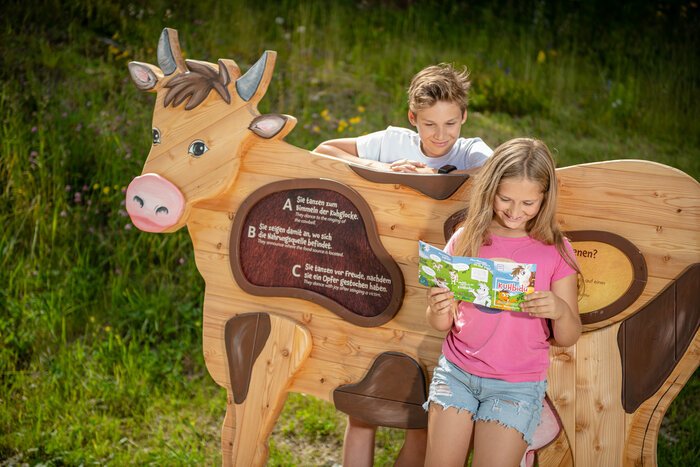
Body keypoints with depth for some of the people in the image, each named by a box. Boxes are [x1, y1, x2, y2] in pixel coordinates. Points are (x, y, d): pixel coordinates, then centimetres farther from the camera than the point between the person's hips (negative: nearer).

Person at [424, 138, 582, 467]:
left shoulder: (554, 251, -6)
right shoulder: (466, 239, -3)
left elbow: (568, 339, -4)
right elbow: (442, 325, 1)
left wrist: (561, 310, -26)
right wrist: (437, 310, -23)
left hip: (517, 385, -1)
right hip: (456, 372, 2)